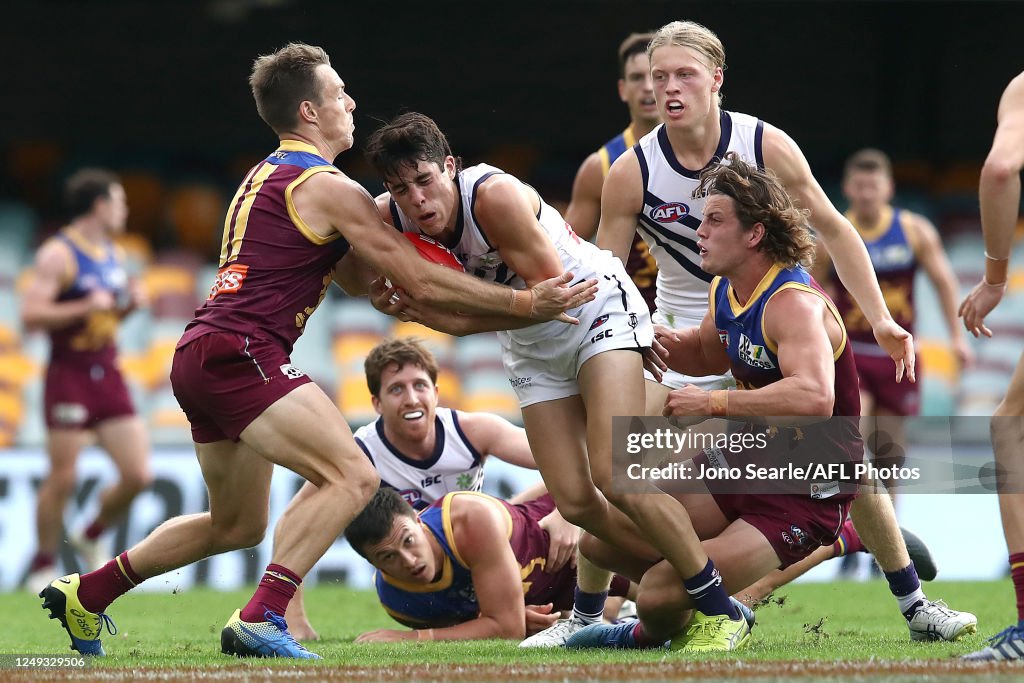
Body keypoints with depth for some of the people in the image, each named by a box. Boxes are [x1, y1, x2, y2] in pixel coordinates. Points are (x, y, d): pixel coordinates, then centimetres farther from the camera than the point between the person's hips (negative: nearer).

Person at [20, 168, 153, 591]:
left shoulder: (115, 254, 13)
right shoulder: (58, 254, -11)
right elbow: (31, 315, -18)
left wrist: (131, 302, 7)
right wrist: (85, 306, -21)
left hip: (109, 378, 7)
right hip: (69, 378, -7)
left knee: (138, 475, -2)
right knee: (62, 479, -4)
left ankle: (91, 538, 22)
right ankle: (42, 568, 10)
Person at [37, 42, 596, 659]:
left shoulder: (267, 176, 21)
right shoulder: (327, 187, -9)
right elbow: (421, 283, -11)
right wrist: (526, 304, -8)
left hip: (200, 355, 10)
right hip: (240, 354, -10)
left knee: (238, 525, 21)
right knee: (352, 476, -19)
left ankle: (85, 594, 28)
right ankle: (261, 620, -27)